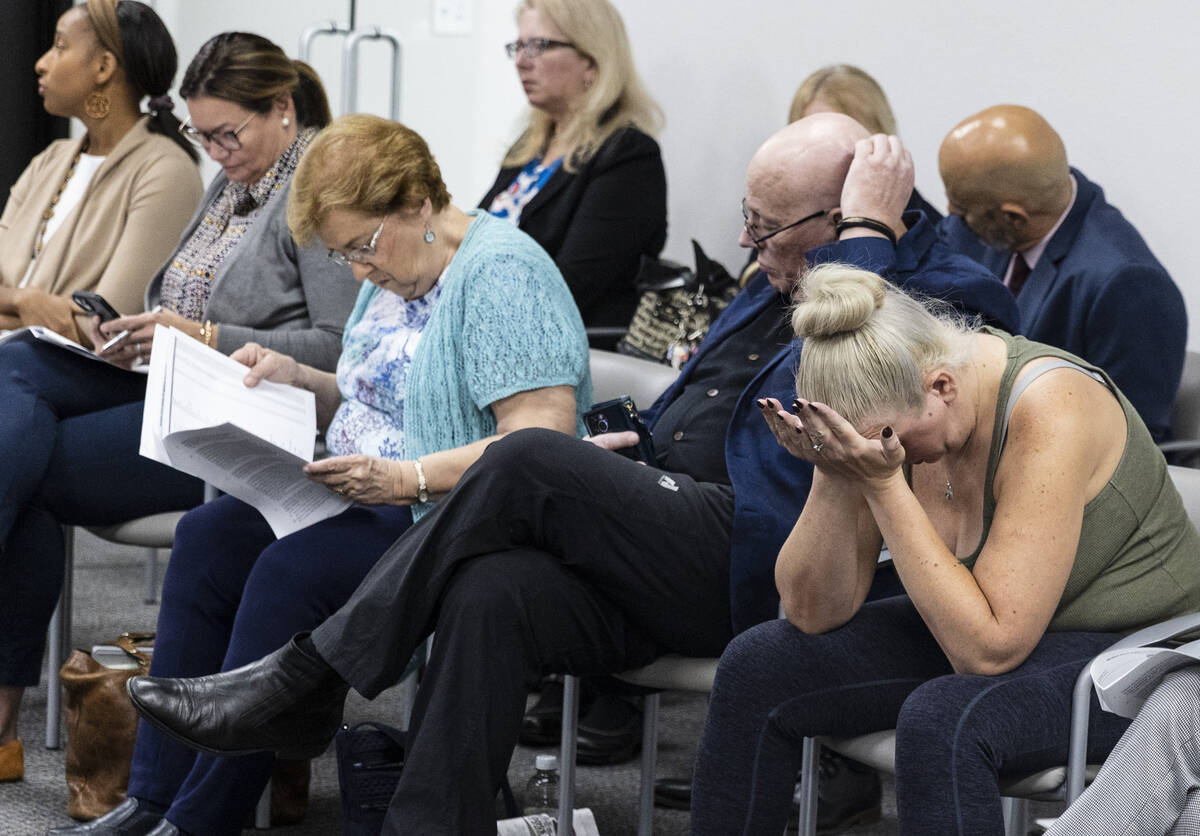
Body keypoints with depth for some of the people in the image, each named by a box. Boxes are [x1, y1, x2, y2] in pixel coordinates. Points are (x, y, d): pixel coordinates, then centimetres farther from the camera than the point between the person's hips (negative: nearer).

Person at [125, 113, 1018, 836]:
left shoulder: (934, 295, -7)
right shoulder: (778, 280, 22)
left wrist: (868, 230, -19)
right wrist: (631, 446, 13)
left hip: (747, 574, -8)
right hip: (678, 530, 8)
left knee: (530, 462, -22)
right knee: (487, 594, -21)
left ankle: (308, 679, -13)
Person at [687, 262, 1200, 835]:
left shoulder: (1049, 411, -30)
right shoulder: (890, 410, -10)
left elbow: (989, 650, -31)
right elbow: (815, 612, -7)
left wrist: (883, 485, -33)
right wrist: (833, 475, -24)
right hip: (985, 630, 8)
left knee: (939, 721, -36)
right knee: (758, 665, -5)